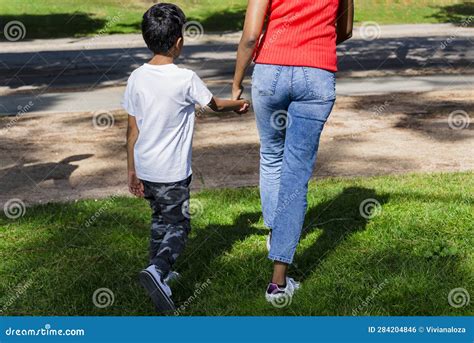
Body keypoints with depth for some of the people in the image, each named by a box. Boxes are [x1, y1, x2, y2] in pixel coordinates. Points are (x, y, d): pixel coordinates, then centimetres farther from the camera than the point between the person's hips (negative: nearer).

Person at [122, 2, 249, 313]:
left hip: (145, 169, 6)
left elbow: (133, 130, 3)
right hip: (172, 172, -6)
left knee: (160, 220, 23)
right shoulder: (186, 79, -15)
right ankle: (157, 270, -18)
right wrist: (240, 104, 25)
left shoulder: (137, 78, -2)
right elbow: (216, 105, 4)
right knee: (178, 226, 4)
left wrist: (132, 171, 12)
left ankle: (159, 272, 34)